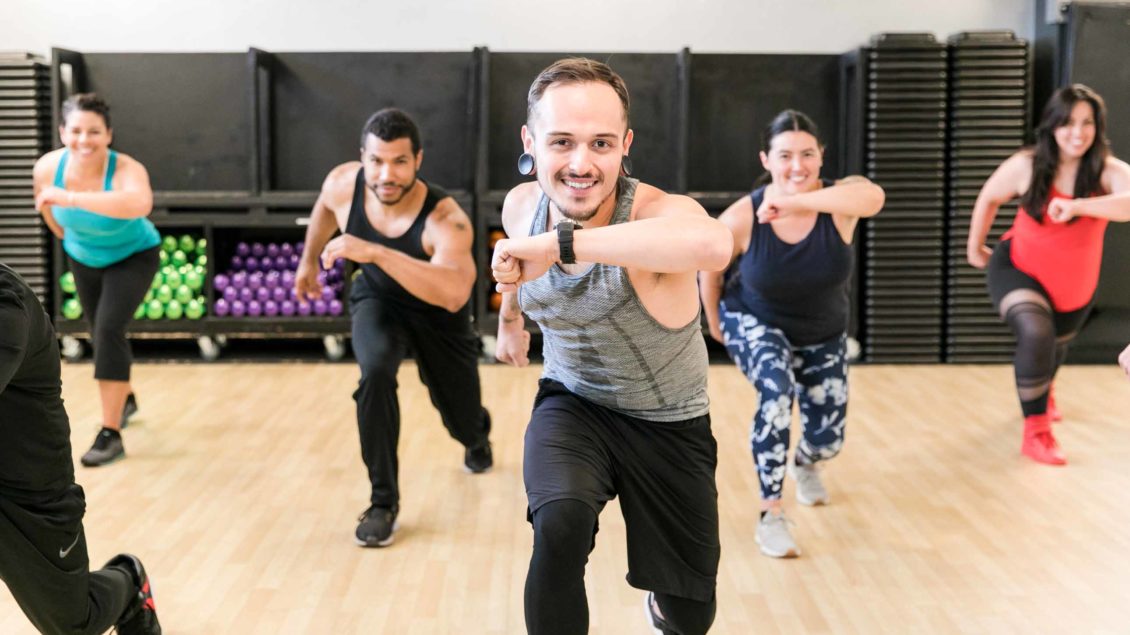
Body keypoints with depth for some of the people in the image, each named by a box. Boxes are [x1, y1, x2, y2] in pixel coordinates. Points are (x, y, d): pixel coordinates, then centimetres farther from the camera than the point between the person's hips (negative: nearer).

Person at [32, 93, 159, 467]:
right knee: (100, 335, 17)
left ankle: (111, 434, -13)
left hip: (134, 256, -5)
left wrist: (71, 198, -67)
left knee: (109, 329, -21)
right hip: (83, 258, 5)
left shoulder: (126, 170, -38)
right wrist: (63, 234, 14)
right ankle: (125, 399, 46)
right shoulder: (48, 167, -25)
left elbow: (141, 204, -63)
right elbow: (45, 202, 0)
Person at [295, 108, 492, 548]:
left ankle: (478, 434, 55)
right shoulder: (342, 184, -26)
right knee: (375, 373, -31)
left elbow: (455, 294, -58)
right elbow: (325, 209, 1)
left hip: (437, 316, -2)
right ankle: (383, 502, -13)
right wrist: (309, 259, 15)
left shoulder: (445, 219, -40)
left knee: (464, 424, 12)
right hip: (377, 300, 2)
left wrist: (376, 252, -62)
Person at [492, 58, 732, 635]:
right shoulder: (520, 206, -14)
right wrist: (509, 317, 27)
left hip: (669, 422, -2)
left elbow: (712, 244, -59)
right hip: (571, 404, 2)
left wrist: (562, 242, -58)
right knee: (559, 526, -32)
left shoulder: (656, 212, -32)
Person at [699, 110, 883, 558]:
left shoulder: (838, 199, -26)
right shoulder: (740, 219, -26)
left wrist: (794, 202, -55)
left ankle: (804, 464, 52)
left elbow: (873, 196, -51)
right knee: (777, 394, -33)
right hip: (755, 324, -2)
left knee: (827, 439, 10)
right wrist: (715, 321, 6)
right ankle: (770, 517, -18)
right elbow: (710, 268, -7)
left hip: (823, 336, 3)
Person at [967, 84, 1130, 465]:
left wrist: (1077, 206, -54)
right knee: (1036, 335, -31)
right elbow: (988, 199, 0)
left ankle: (1042, 391, 65)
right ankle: (1035, 433, -14)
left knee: (1056, 344, 28)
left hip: (1075, 284, 3)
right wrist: (975, 247, 8)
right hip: (1018, 269, -3)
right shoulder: (1026, 166, -20)